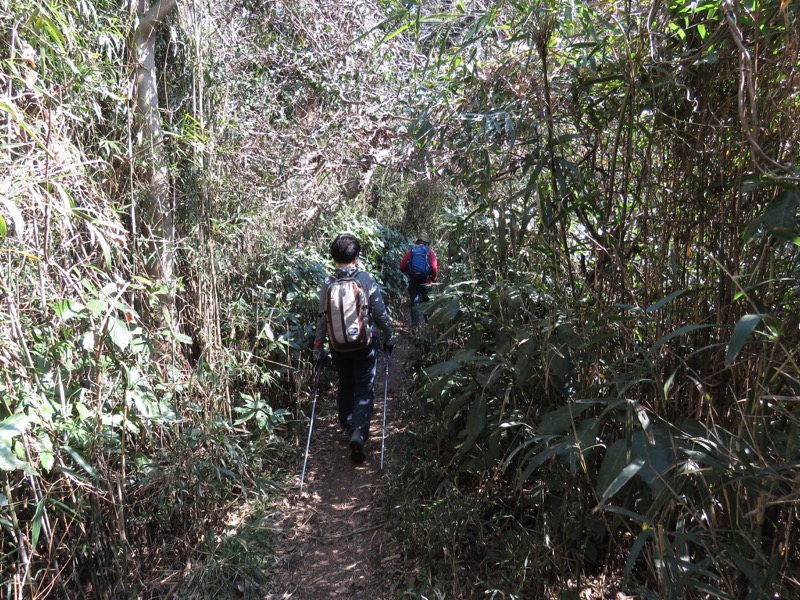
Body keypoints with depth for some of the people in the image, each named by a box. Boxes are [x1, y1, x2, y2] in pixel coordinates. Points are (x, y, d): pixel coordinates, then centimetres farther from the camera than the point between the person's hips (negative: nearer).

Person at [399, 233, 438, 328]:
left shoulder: (411, 250, 5)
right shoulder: (429, 251, 1)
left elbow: (402, 266, -1)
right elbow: (434, 268, -10)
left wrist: (408, 273, 18)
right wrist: (434, 278, 7)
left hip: (413, 281, 1)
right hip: (426, 282, -1)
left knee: (414, 302, 5)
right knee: (427, 303, 14)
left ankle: (415, 323, -3)